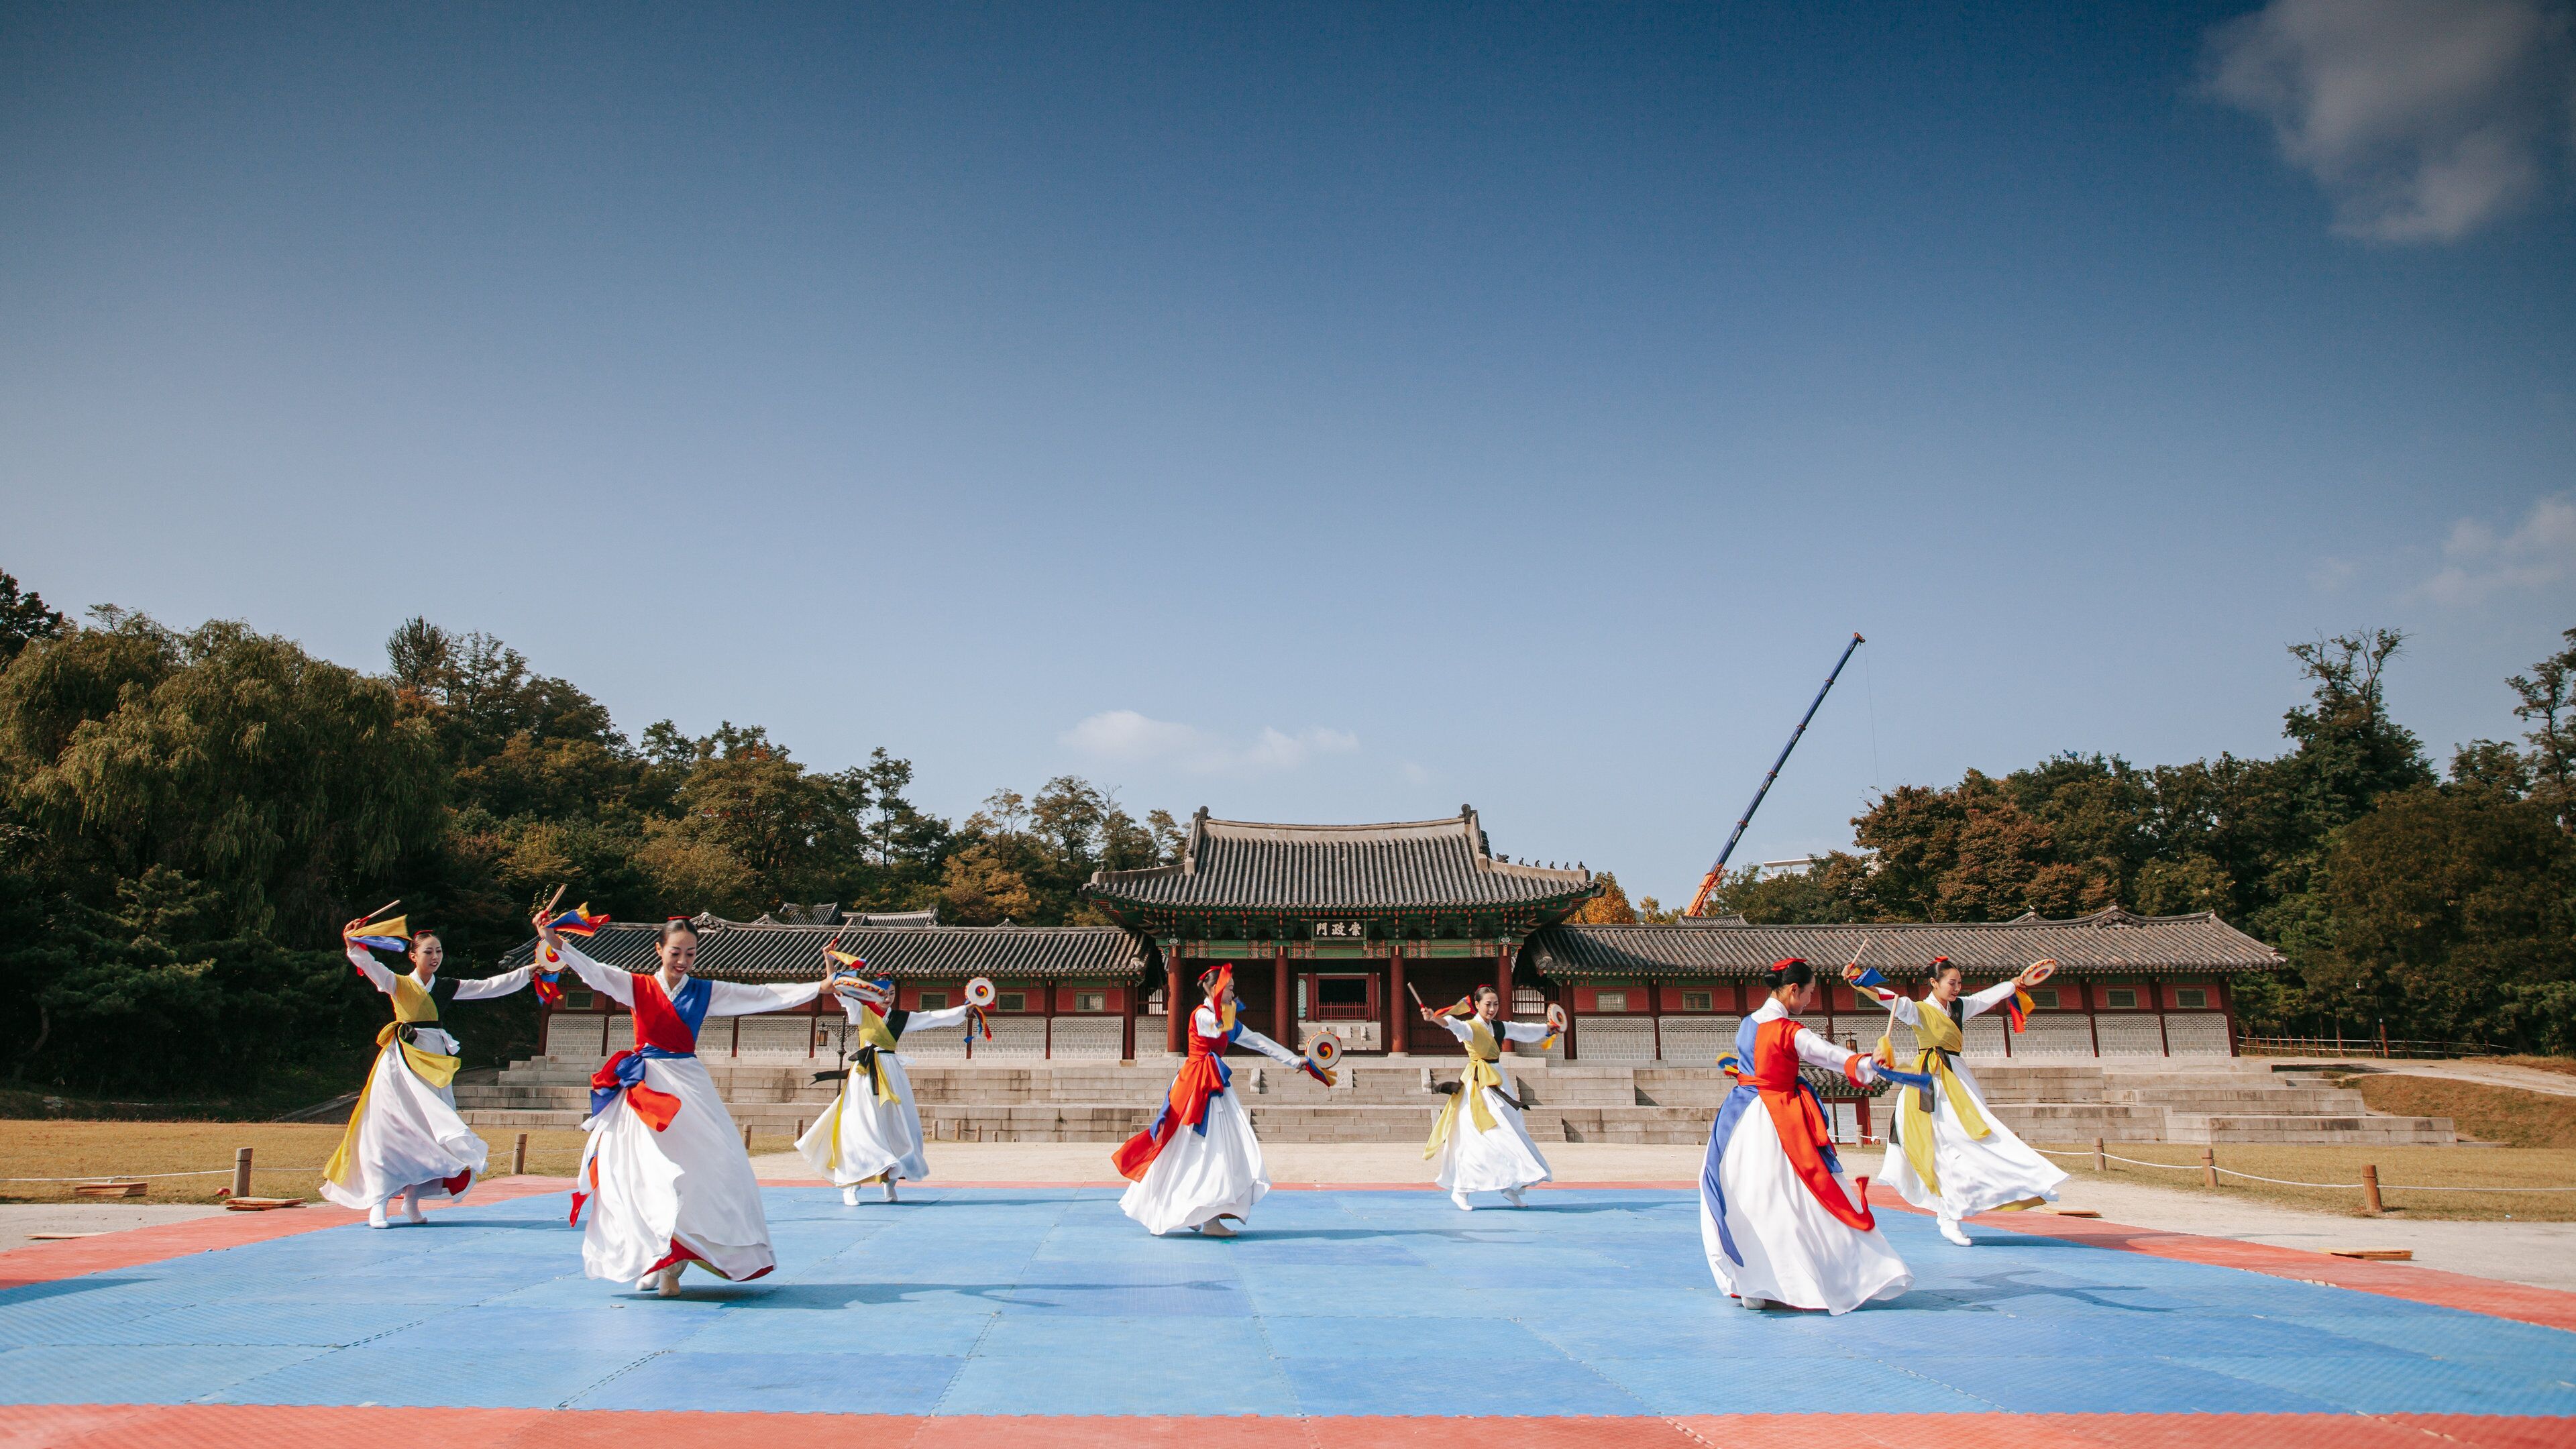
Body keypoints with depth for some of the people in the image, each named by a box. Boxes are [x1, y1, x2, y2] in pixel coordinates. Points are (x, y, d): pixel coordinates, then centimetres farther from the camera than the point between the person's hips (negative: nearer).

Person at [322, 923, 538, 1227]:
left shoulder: (447, 987, 13)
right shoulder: (399, 984, 2)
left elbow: (489, 987, 13)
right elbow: (371, 967, -15)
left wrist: (528, 971, 10)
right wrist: (354, 946, -32)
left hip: (435, 1063, 4)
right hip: (401, 1064, -4)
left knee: (428, 1132, 3)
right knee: (390, 1129, -7)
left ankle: (412, 1200, 13)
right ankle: (378, 1203, -4)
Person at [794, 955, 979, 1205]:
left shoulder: (901, 1018, 14)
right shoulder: (861, 1012, 6)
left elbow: (934, 1018, 13)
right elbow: (840, 990, -5)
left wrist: (964, 1010, 9)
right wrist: (830, 962, -17)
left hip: (891, 1073, 4)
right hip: (865, 1074, -4)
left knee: (895, 1125, 2)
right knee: (860, 1126, -8)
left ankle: (890, 1178, 12)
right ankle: (850, 1185, -8)